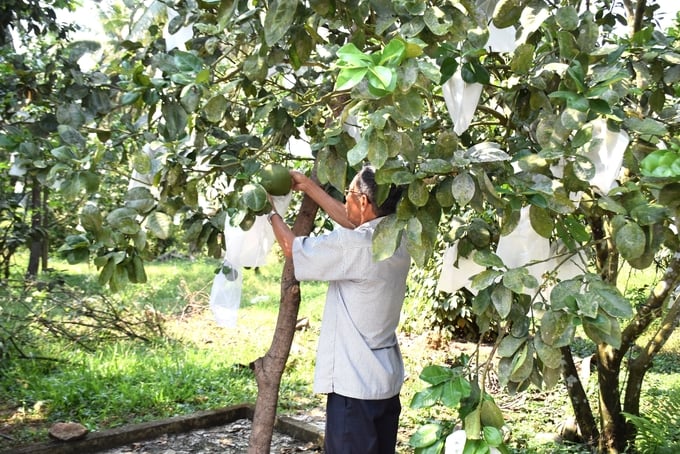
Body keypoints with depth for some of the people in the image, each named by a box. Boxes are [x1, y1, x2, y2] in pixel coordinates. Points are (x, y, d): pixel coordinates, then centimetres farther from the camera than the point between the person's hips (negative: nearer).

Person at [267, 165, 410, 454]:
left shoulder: (355, 245, -22)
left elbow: (292, 248, -9)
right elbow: (350, 220, 17)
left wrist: (271, 211, 8)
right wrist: (308, 187, 22)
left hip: (355, 384, -8)